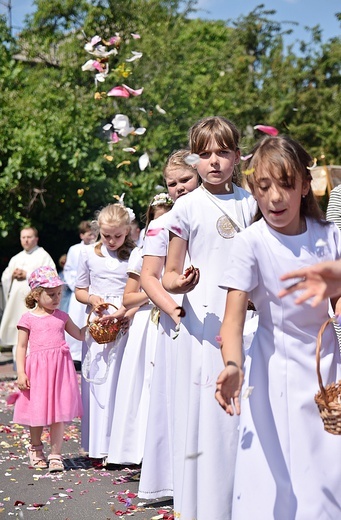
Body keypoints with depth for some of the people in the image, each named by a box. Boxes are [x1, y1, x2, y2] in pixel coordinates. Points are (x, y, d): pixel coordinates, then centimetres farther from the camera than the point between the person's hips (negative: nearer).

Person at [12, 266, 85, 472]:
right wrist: (21, 373, -8)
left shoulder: (62, 316, 10)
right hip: (37, 369, -2)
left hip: (60, 369, 2)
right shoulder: (28, 319, 0)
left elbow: (80, 335, 19)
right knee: (37, 411, 8)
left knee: (59, 413, -1)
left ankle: (56, 455, 8)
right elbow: (21, 347, 0)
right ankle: (35, 447, 34)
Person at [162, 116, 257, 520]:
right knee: (204, 414, -2)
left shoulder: (248, 202, 9)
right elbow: (168, 275, 2)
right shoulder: (188, 207, -1)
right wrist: (179, 284, -20)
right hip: (203, 324, -3)